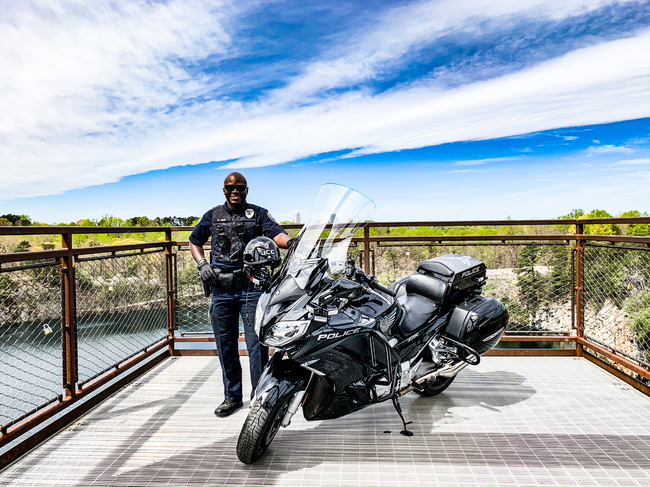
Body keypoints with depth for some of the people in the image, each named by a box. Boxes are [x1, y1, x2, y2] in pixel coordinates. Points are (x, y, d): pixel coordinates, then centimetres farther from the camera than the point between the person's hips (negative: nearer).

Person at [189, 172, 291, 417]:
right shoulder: (212, 216, 14)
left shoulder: (259, 213, 6)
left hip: (251, 286, -3)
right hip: (221, 288, 3)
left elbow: (276, 233, -9)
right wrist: (202, 265, 6)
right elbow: (194, 241, 24)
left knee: (257, 343, -4)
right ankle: (232, 396, 24)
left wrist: (289, 241, -32)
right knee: (226, 345, 10)